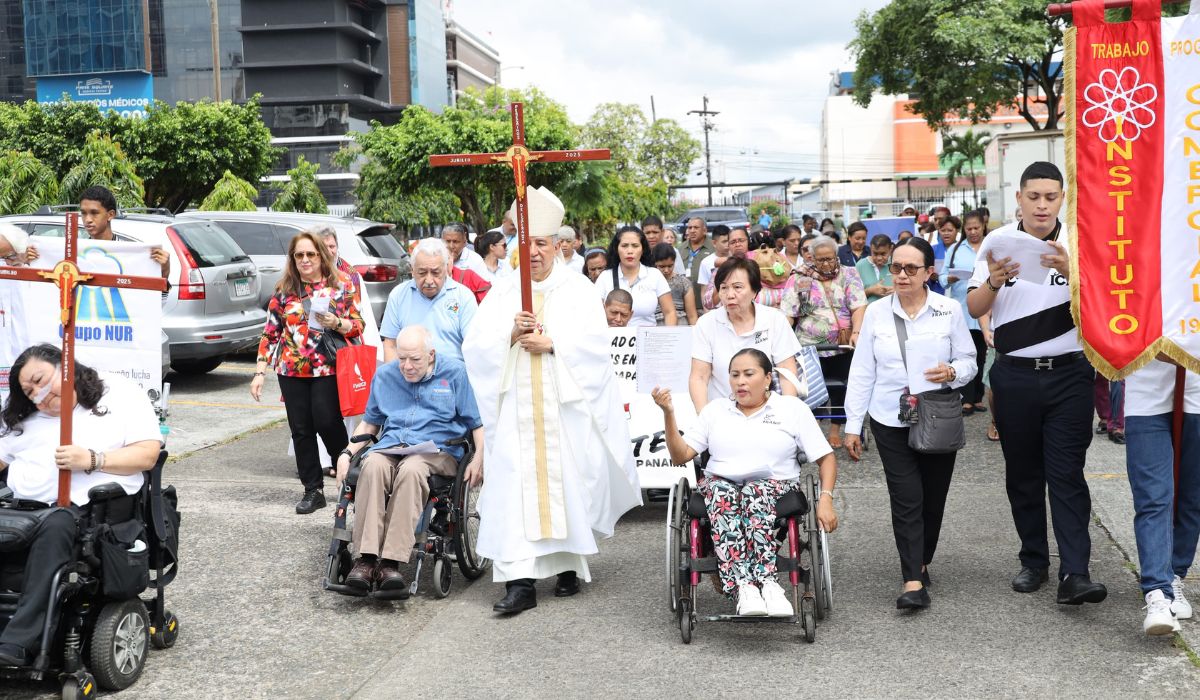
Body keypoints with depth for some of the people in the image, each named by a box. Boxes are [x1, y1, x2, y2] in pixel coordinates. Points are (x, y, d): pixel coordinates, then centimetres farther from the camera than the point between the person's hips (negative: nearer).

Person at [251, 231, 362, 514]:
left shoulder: (340, 286, 3)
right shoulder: (284, 291, 7)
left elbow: (358, 326, 4)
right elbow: (270, 333, 8)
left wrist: (337, 324, -16)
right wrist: (260, 372, 2)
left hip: (328, 370, -3)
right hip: (292, 371, 3)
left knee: (327, 423, -10)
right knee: (301, 430, 5)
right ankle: (313, 490, 15)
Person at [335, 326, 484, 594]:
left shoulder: (455, 373, 8)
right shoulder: (384, 375, 19)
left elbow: (478, 422, 7)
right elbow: (370, 422, 28)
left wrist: (478, 458, -9)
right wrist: (347, 453, 14)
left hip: (436, 449, -3)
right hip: (389, 446, 3)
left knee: (410, 470, -39)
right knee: (373, 466, -34)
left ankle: (392, 561, -43)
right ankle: (365, 559, -41)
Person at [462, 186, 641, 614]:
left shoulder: (578, 289, 7)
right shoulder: (502, 293, 12)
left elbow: (595, 342, -4)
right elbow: (475, 346, 5)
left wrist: (550, 343, -13)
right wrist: (510, 335, -12)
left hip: (565, 406, -1)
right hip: (517, 410, 1)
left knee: (566, 482, 3)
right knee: (514, 486, -7)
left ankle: (569, 565, 20)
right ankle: (519, 581, -9)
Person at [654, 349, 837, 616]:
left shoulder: (792, 408, 12)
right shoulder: (715, 410, 18)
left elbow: (826, 458, 9)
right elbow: (680, 456, 12)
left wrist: (826, 499, -8)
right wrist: (668, 413, -2)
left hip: (775, 486, -1)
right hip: (721, 482, 1)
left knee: (755, 493, -37)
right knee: (721, 494, -35)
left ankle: (748, 585, -49)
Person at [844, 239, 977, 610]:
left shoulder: (950, 310, 1)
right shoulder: (876, 312, 3)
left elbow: (969, 362, 6)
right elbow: (861, 372, 5)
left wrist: (952, 373, -19)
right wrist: (853, 426, 3)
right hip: (890, 421, -1)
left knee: (933, 498, 7)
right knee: (906, 498, -9)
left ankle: (921, 563, 29)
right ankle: (914, 582, -10)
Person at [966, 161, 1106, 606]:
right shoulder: (998, 241, 1)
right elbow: (973, 309, -2)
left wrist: (1069, 272, -30)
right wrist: (993, 282, -22)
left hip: (1069, 374, -1)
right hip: (1014, 375, 2)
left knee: (1067, 475, -5)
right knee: (1023, 474, 10)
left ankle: (1074, 574, -8)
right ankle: (1034, 561, 21)